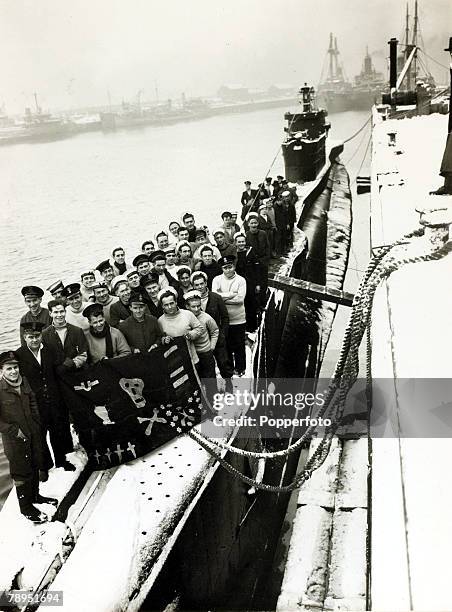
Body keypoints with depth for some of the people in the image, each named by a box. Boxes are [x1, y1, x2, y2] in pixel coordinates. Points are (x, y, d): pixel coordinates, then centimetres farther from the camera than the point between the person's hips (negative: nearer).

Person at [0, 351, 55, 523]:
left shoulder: (24, 382, 0)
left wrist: (36, 423, 8)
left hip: (33, 433, 7)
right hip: (15, 439, -6)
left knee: (35, 465, 19)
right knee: (22, 472, 3)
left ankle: (34, 495, 40)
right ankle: (26, 507, 18)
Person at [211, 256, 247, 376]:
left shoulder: (241, 280, -4)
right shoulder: (217, 279, 0)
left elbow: (240, 299, -15)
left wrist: (223, 297, -13)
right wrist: (232, 294, -16)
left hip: (238, 319, -1)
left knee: (239, 345, 9)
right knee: (226, 345, 13)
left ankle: (240, 368, 26)